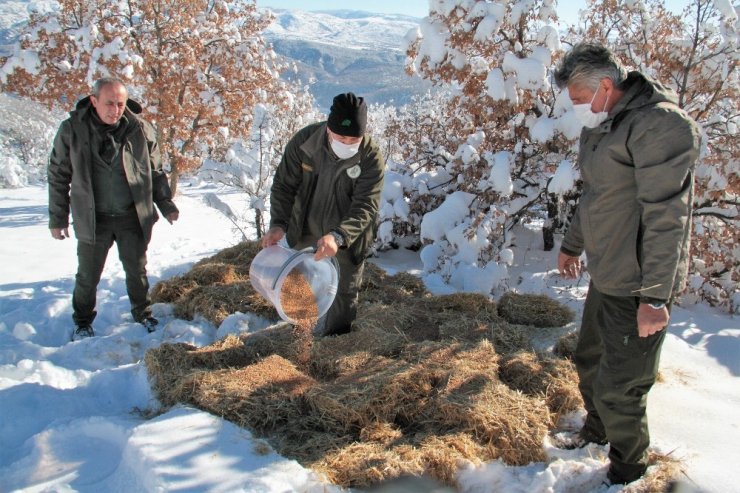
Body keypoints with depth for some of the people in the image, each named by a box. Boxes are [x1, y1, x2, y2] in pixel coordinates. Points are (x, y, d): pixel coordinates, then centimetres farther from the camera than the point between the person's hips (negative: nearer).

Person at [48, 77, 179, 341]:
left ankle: (143, 315, 34)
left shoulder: (140, 129, -5)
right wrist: (58, 217, 2)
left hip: (133, 217, 1)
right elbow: (58, 176, 1)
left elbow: (156, 171, 8)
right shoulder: (72, 129, -7)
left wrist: (166, 205, 8)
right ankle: (83, 323, 32)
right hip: (92, 219, 0)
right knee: (88, 275, 11)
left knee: (137, 271, 14)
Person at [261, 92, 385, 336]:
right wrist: (278, 224, -25)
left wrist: (337, 236, -46)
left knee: (344, 293, 13)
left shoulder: (372, 158, -25)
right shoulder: (303, 142, -19)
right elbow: (284, 185, -10)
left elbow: (366, 207, -30)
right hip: (306, 234, 3)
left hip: (347, 240, -2)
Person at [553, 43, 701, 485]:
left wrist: (655, 296, -22)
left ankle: (629, 469, 27)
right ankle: (597, 432, 48)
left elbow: (667, 217, -23)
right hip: (605, 277, 9)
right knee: (590, 362, 23)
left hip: (637, 286, -9)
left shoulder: (661, 125, -19)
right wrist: (573, 245, 31)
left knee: (618, 387, 2)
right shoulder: (604, 126, 10)